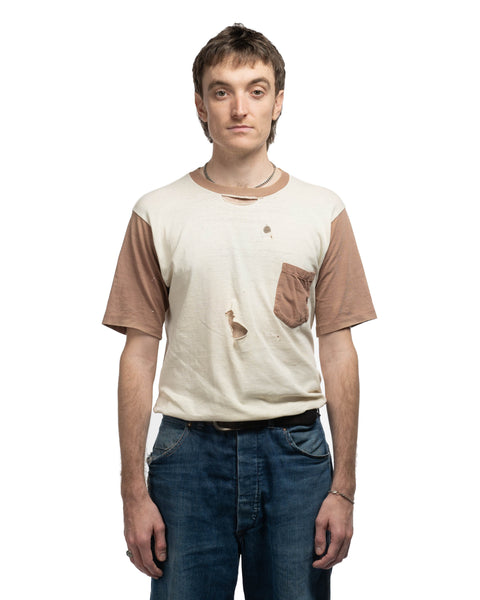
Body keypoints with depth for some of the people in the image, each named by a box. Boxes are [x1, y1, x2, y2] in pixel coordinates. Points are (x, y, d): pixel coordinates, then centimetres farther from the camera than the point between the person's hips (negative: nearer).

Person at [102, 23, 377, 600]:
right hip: (189, 449, 0)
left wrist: (343, 488, 1)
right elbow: (139, 356, 2)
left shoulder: (323, 212, 5)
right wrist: (134, 493, -1)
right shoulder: (157, 214, 2)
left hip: (295, 449, 1)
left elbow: (338, 351, 4)